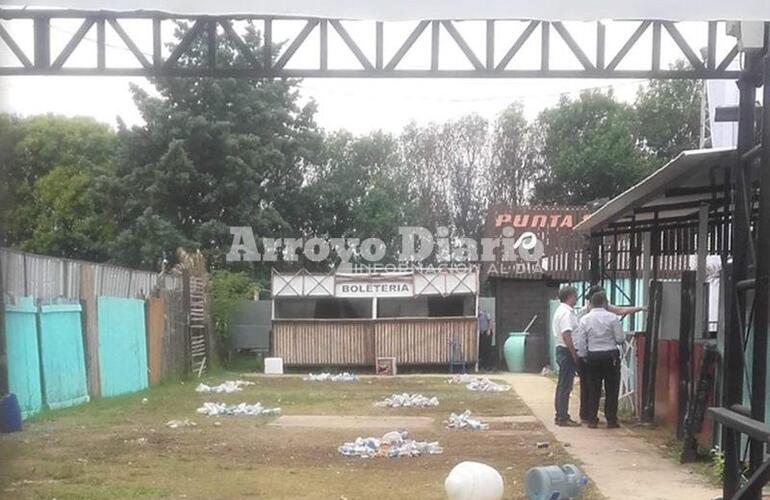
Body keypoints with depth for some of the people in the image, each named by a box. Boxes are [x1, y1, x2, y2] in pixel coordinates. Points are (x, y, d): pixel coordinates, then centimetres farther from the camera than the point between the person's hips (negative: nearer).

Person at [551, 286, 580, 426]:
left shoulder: (561, 311, 17)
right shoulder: (566, 312, -16)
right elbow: (566, 335, -24)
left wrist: (573, 353, 17)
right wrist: (574, 354, -20)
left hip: (562, 350, 11)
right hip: (567, 351, -11)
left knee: (562, 385, 15)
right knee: (565, 386, -7)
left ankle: (560, 415, 22)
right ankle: (563, 417, -5)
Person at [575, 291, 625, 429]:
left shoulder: (585, 319, 1)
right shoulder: (612, 318, -6)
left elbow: (580, 342, 1)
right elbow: (620, 339, -7)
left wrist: (583, 356, 12)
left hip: (592, 356, 3)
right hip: (610, 356, -2)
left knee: (593, 389, 10)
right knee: (611, 389, 5)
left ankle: (592, 420, 11)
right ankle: (611, 420, 7)